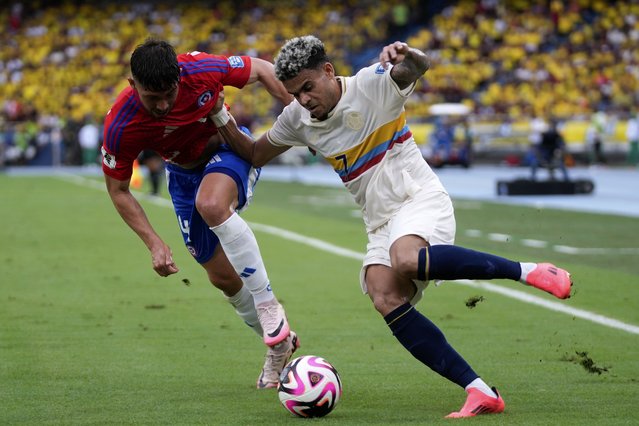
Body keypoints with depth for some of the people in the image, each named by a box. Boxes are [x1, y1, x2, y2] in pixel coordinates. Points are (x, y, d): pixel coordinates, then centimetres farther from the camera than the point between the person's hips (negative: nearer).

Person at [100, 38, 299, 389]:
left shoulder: (203, 70, -31)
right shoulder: (120, 126, -29)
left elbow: (261, 70, -11)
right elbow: (118, 190, -14)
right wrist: (154, 243, -22)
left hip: (229, 147, -2)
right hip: (184, 172, 2)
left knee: (211, 205, -36)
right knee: (222, 277, 1)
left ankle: (269, 307, -26)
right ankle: (278, 344, 24)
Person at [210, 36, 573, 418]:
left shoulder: (373, 85, -10)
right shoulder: (298, 120, 8)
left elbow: (418, 67, -28)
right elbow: (255, 155, 22)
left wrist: (407, 55, -52)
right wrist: (222, 120, 4)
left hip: (419, 198, -6)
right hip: (381, 224, 6)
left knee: (405, 260, -39)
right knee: (386, 301, -22)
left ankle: (528, 271, -29)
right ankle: (480, 393, -25)